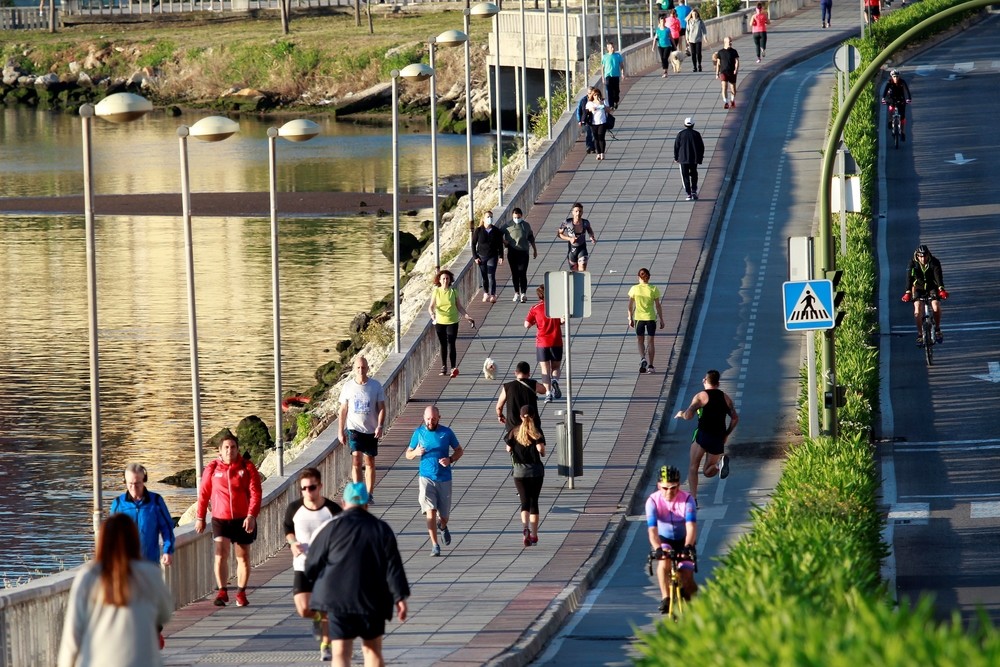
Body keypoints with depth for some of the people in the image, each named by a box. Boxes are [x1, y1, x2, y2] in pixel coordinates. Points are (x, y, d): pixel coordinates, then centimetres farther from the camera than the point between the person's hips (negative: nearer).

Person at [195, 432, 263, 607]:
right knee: (221, 555, -14)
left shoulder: (247, 467, -3)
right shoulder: (212, 469, 0)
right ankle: (222, 592, -10)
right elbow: (204, 494, 7)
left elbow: (255, 493, -7)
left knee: (243, 557, 9)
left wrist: (252, 515, -18)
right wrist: (200, 517, 8)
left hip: (243, 520, 0)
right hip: (220, 519, 0)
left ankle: (241, 593, 20)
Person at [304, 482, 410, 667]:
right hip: (373, 600, 2)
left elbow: (312, 564, 4)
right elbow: (393, 567, -1)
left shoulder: (332, 528, -1)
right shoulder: (382, 529, 4)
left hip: (338, 600, -2)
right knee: (372, 650, 17)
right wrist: (400, 597, 2)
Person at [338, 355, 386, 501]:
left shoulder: (376, 386, -2)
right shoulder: (348, 386, -1)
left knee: (370, 462, 9)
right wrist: (341, 431, 3)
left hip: (371, 430, 1)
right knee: (356, 460, -14)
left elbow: (381, 408, 0)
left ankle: (369, 494, 18)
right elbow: (343, 410, 5)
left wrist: (380, 426, -15)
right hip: (354, 428, -1)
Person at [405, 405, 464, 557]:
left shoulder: (447, 432, -2)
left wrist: (450, 460, -13)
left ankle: (442, 526, 47)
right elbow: (408, 454, 9)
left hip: (444, 479, 1)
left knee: (443, 515, 10)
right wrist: (416, 452, -15)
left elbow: (459, 450, 8)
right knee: (430, 511, -14)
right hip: (426, 478, -1)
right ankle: (435, 545, -9)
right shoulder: (419, 433, 0)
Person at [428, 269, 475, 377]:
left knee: (451, 345, -10)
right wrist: (432, 313, -27)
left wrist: (468, 317, -5)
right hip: (439, 322, 2)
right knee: (443, 345, 11)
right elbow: (431, 306, -5)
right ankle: (444, 367, 23)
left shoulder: (453, 291, -2)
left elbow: (459, 307, 3)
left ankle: (454, 368, -11)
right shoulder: (436, 292, -1)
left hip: (452, 322, -2)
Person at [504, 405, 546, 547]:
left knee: (524, 502, 1)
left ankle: (525, 528, -25)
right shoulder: (537, 432, -7)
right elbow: (541, 449, -17)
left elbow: (508, 449, -3)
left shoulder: (514, 432, -2)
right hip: (536, 470, 0)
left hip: (519, 471, 0)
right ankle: (534, 534, 14)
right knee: (534, 502, 11)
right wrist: (542, 453, 4)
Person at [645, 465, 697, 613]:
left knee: (687, 577, -13)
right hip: (663, 540, 0)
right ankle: (665, 598, -28)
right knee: (664, 560, -34)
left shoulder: (687, 500, -24)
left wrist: (688, 546, -53)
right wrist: (658, 549, -51)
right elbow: (652, 530, -33)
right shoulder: (653, 501, -23)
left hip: (683, 540, 0)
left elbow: (691, 526, -35)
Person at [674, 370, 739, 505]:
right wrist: (726, 434, 21)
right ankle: (720, 463, -18)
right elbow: (735, 418, 10)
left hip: (703, 435, -4)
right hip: (718, 438, 4)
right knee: (708, 472, 15)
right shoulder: (725, 397, 13)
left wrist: (681, 414, 10)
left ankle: (693, 498, -10)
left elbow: (688, 416, -12)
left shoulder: (701, 396, -2)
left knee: (693, 468, 5)